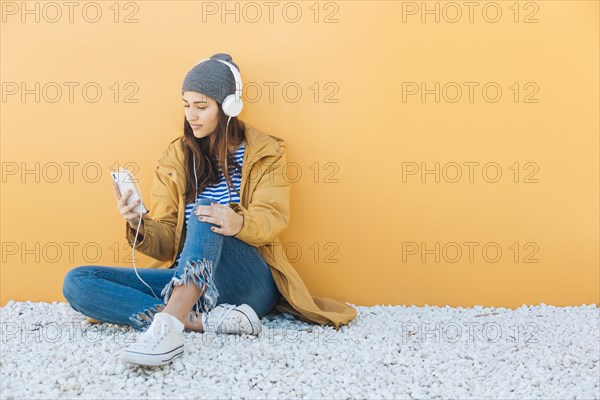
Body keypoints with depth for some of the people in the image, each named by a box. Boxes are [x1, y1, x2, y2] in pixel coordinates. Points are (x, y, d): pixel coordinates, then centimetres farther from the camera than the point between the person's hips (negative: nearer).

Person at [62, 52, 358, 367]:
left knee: (206, 212, -33)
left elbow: (273, 218, -10)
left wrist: (238, 223, -33)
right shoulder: (175, 158, 11)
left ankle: (168, 324, -52)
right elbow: (166, 242, 6)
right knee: (76, 282, -18)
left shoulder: (264, 151, 5)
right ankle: (209, 320, -31)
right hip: (186, 279, 4)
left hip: (248, 284, -3)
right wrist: (139, 226, -18)